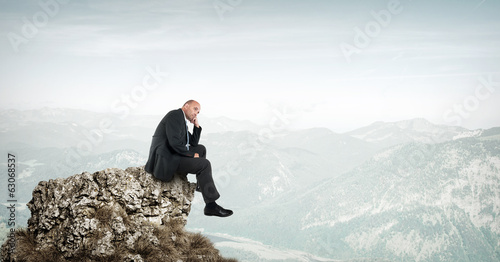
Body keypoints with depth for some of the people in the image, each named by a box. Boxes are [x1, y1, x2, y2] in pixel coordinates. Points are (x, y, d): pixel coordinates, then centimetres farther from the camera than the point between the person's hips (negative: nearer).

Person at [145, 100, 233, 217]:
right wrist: (192, 155, -12)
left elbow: (193, 143, 24)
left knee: (201, 148, 20)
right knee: (204, 164, -18)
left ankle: (202, 184, 30)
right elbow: (174, 142, -22)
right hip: (165, 160, -11)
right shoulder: (175, 115, -10)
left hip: (171, 155, 11)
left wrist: (197, 126, 12)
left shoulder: (183, 121, 21)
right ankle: (211, 205, -17)